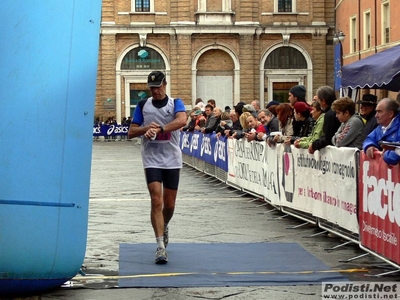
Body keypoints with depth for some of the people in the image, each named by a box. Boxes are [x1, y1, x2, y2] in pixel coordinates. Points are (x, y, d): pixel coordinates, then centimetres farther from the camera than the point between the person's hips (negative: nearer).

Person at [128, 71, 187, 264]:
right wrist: (146, 128, -15)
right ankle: (161, 246, -15)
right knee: (156, 201, -14)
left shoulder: (175, 103, 1)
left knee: (169, 204, 10)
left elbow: (182, 120, -21)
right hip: (151, 159, -1)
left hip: (172, 160, 1)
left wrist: (159, 129, -31)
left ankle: (164, 228, 42)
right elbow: (131, 132, 5)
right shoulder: (143, 105, 6)